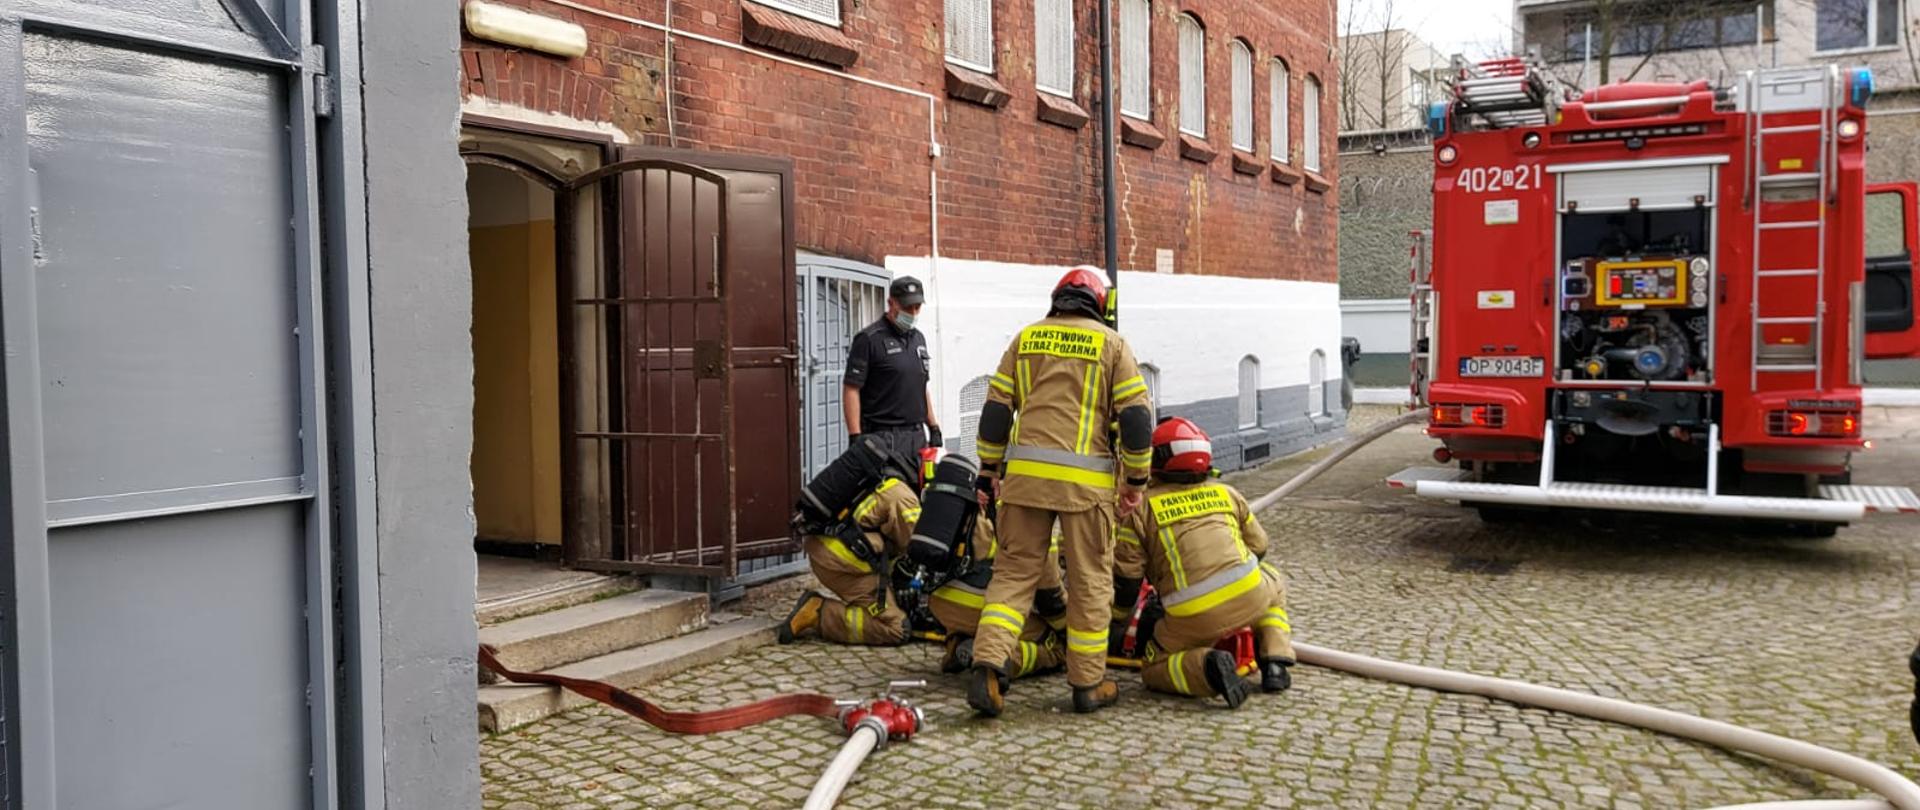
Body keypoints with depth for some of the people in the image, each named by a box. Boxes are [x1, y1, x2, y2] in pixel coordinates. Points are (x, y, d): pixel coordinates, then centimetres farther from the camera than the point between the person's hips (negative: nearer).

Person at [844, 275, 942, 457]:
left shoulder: (918, 338, 17)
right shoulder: (869, 339, -6)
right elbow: (851, 389, -11)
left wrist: (934, 427, 19)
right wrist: (855, 437, -17)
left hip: (918, 435, 7)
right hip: (884, 439, -7)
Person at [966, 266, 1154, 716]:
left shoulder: (1026, 338, 13)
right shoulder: (1110, 343, 5)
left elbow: (996, 408, 10)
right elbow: (1136, 416, 0)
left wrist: (989, 468, 17)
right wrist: (1135, 480, 8)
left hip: (1025, 473, 2)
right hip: (1085, 479, -2)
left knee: (1014, 572, 9)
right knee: (1090, 581, 9)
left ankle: (988, 666, -6)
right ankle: (1088, 683, 16)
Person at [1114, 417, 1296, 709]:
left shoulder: (1142, 508, 7)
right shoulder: (1226, 493, 18)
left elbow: (1126, 581, 6)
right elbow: (1259, 547, 29)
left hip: (1194, 617, -3)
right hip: (1250, 596, 3)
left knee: (1154, 670, 17)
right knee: (1274, 585, 37)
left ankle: (1206, 666, -14)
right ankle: (1275, 663, 15)